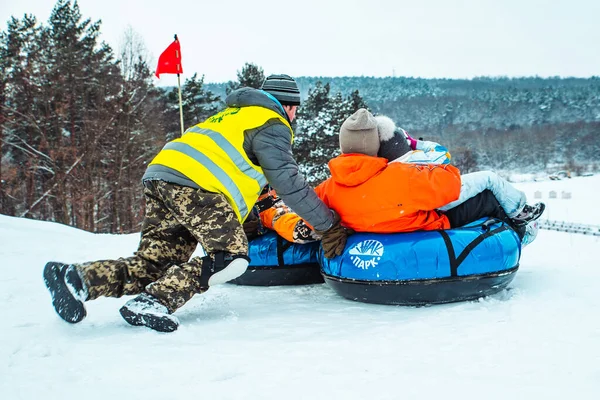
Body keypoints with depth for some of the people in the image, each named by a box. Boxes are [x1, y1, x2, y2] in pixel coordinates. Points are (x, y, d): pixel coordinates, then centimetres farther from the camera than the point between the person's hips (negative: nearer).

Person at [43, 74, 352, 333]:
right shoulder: (272, 125, 6)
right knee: (230, 256, -13)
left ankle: (79, 278, -9)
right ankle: (155, 302, -24)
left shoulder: (236, 115, 34)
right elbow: (288, 181, -2)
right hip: (194, 183, -9)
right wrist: (329, 225, 3)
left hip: (161, 174, 9)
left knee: (155, 263, 5)